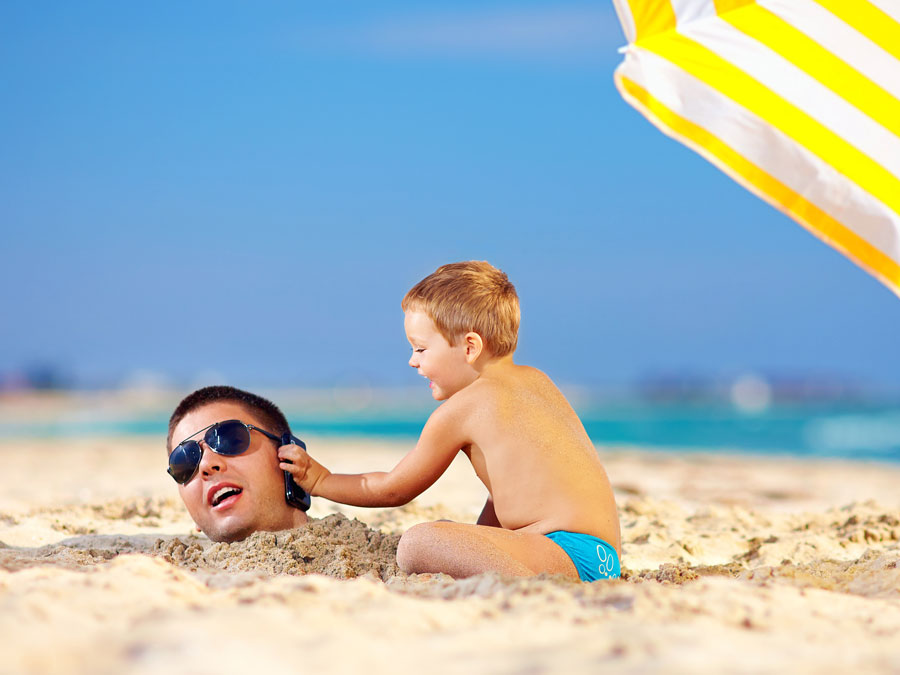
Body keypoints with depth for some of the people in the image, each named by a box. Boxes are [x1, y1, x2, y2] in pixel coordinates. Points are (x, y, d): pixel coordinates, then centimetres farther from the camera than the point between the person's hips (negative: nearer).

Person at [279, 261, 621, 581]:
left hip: (569, 553, -10)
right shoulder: (535, 381, 21)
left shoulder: (460, 409, -4)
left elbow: (392, 490, 8)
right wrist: (475, 547, 34)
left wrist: (319, 480, 22)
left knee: (417, 544, -28)